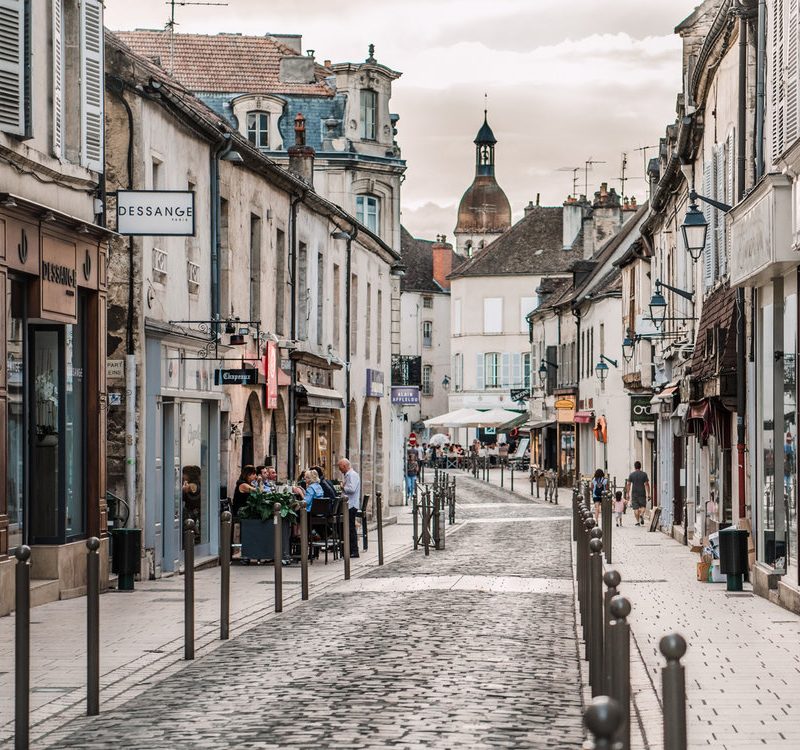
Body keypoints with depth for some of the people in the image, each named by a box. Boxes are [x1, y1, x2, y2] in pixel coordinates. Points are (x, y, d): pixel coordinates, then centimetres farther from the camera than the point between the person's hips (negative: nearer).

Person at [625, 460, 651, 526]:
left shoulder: (631, 474, 1)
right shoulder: (644, 474, -1)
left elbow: (628, 484, 0)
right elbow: (646, 484, -5)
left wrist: (627, 494, 7)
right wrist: (648, 494, -2)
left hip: (634, 493, 0)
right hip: (642, 493, 0)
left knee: (636, 508, 5)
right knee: (643, 506, 12)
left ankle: (637, 521, 3)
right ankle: (641, 514, -16)